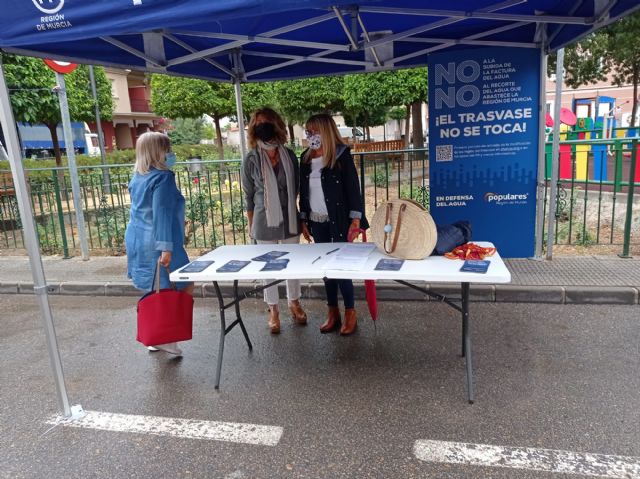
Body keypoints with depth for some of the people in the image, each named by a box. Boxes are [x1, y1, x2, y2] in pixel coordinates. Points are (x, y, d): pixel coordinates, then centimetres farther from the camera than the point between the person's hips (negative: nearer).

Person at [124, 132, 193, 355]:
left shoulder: (137, 178, 13)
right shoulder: (163, 177, -15)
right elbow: (162, 214, -22)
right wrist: (166, 247, -25)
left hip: (137, 242, 9)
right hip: (156, 245, -9)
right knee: (185, 288, 2)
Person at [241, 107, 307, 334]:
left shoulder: (289, 155, -2)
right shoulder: (251, 159, -7)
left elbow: (297, 187, 7)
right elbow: (248, 194, 0)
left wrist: (291, 209, 8)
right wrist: (251, 224, 4)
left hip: (289, 218, 2)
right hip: (265, 221, -2)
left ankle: (294, 303, 34)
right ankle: (273, 310, 25)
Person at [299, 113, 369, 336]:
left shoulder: (342, 156, -9)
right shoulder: (305, 158, 7)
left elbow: (353, 189, -10)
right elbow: (303, 192, 11)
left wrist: (355, 221, -15)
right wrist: (303, 221, 10)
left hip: (339, 221, -5)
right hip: (316, 222, 5)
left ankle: (350, 314, 14)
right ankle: (333, 313, 22)